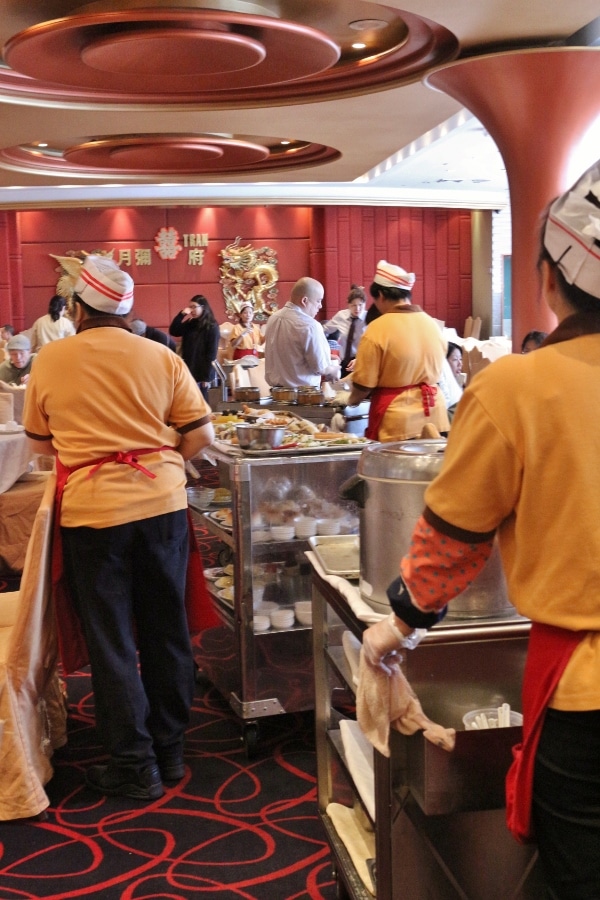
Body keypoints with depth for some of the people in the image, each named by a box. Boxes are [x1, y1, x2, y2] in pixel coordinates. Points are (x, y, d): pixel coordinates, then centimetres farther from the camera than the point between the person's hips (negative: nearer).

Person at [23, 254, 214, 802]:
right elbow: (201, 435, -1)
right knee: (166, 630, 14)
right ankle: (170, 749, 27)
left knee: (111, 640, 8)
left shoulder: (50, 360, -1)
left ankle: (135, 766, 15)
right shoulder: (162, 358, -1)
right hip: (163, 505, 2)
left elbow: (40, 442, 10)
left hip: (91, 511, -2)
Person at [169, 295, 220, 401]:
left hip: (202, 372, -6)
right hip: (189, 370, 6)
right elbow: (173, 332, 4)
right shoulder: (190, 324, 11)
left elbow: (212, 353, -11)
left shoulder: (211, 327, -8)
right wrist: (181, 314, -8)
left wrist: (207, 376, -15)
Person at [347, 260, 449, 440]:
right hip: (433, 415, 5)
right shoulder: (432, 324, 5)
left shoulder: (378, 329, -12)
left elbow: (363, 385, -9)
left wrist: (352, 400, 12)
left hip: (398, 421, -5)